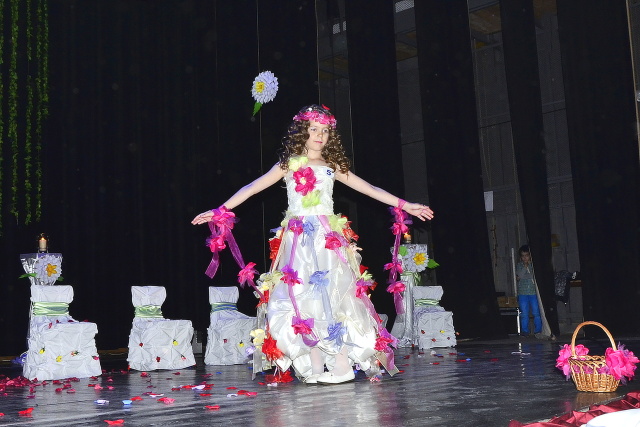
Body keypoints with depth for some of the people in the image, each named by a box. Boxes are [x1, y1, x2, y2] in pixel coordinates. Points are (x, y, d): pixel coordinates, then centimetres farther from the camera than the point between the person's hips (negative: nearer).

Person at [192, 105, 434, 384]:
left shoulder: (332, 166, 12)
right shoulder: (290, 165, 8)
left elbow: (369, 188, 13)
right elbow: (253, 188, 5)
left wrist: (403, 204, 8)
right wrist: (221, 210, -1)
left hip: (329, 239, 1)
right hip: (300, 240, -1)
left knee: (334, 296, -7)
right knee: (304, 298, -4)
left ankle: (342, 365, -4)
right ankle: (315, 367, 1)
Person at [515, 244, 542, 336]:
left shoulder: (534, 264, 6)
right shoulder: (519, 265, 7)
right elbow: (518, 276, -6)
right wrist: (525, 266, -7)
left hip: (534, 292, 0)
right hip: (522, 293, 0)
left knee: (536, 313, -1)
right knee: (524, 314, 1)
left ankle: (538, 330, 8)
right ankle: (524, 331, 8)